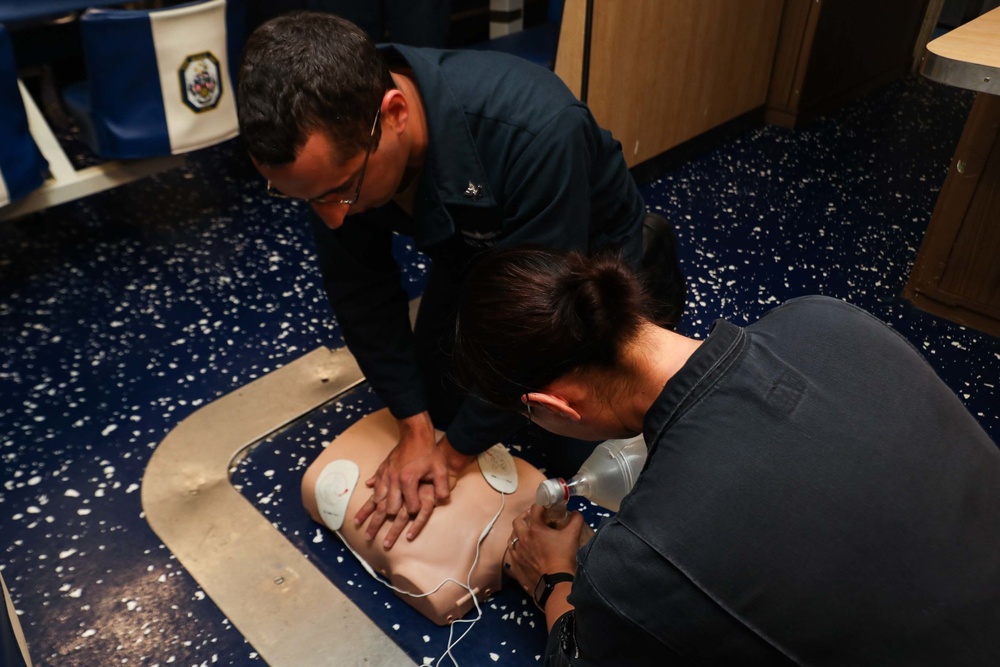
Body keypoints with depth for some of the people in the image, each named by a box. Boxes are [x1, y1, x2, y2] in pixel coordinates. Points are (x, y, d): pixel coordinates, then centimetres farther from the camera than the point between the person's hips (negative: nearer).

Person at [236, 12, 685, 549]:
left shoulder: (536, 132, -44)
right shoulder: (332, 142, -27)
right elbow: (361, 288, -16)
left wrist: (456, 452, -23)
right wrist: (416, 429, -18)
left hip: (587, 256, -4)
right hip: (475, 247, 4)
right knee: (438, 397, 7)